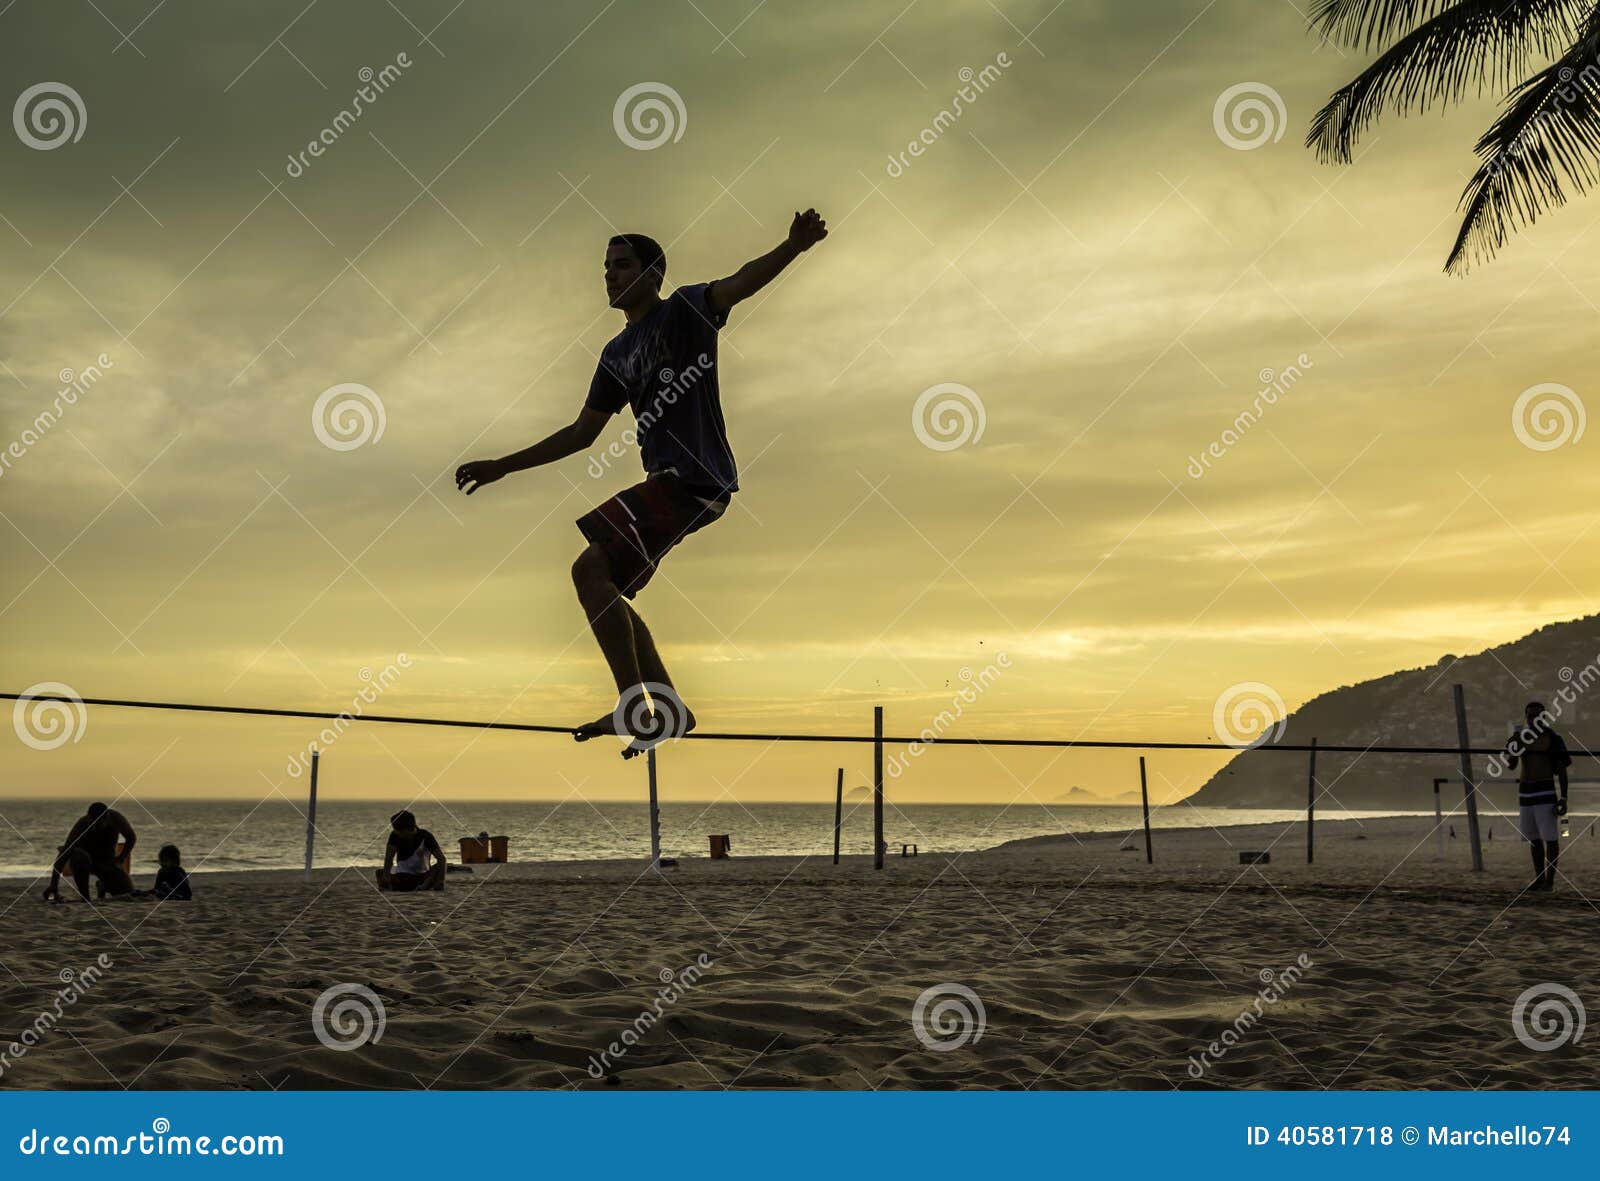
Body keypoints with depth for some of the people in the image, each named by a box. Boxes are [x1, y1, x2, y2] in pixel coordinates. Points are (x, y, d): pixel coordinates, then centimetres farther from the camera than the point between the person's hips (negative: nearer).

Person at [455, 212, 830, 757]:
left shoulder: (685, 311, -1)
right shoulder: (617, 354, 20)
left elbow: (740, 282, -21)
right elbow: (582, 432, 25)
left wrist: (792, 246, -41)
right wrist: (502, 467, 25)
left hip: (697, 477, -9)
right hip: (668, 481, 9)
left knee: (591, 570, -17)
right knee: (603, 586, 11)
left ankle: (635, 707, -16)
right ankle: (669, 708, 12)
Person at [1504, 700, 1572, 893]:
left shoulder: (1552, 737, -8)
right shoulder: (1519, 736, 8)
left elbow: (1562, 769, -8)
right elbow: (1511, 766, 5)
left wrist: (1564, 798, -14)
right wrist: (1514, 749, -14)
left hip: (1546, 791, -5)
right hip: (1525, 791, 5)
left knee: (1550, 837, -5)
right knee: (1534, 838, 10)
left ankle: (1550, 879, 2)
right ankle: (1539, 878, 18)